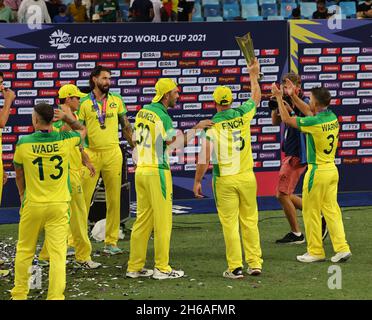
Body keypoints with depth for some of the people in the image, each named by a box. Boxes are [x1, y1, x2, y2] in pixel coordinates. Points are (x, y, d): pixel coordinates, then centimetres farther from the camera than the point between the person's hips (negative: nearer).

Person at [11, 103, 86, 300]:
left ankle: (19, 294, 24)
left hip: (32, 204, 0)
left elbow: (19, 175, 6)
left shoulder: (23, 143, -8)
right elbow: (83, 130, 17)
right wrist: (65, 118, 3)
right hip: (59, 206, 0)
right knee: (58, 253, -2)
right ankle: (55, 296, -7)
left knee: (24, 251, 15)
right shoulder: (64, 140, -6)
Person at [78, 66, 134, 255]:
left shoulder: (116, 100, 8)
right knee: (82, 199, -4)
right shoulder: (84, 103, 0)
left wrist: (135, 148, 13)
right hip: (91, 154, -3)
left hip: (113, 153, 3)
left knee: (114, 199, 4)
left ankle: (111, 242, 11)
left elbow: (126, 126, 15)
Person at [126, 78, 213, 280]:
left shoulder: (143, 112, 10)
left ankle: (135, 267, 12)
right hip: (157, 172, -8)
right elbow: (176, 144, -16)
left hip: (140, 170, 8)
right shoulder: (162, 116, -14)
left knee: (143, 220, 11)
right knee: (163, 221, -1)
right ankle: (162, 268, 1)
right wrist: (196, 128, -12)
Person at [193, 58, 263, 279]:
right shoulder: (243, 115, 1)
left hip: (225, 180, -3)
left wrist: (197, 181, -1)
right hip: (247, 177, 3)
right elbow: (256, 97, 23)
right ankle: (255, 263, 12)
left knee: (230, 224, 0)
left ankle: (236, 267, -1)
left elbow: (204, 159, -12)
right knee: (250, 220, 11)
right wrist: (254, 75, 37)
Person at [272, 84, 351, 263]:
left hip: (317, 171, -7)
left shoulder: (314, 122, -20)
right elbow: (310, 113, 23)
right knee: (331, 209, 10)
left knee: (311, 211, 5)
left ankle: (315, 251, 10)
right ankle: (342, 248, 3)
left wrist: (279, 97, 3)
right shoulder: (333, 118, 3)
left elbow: (286, 119, -8)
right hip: (332, 170, 7)